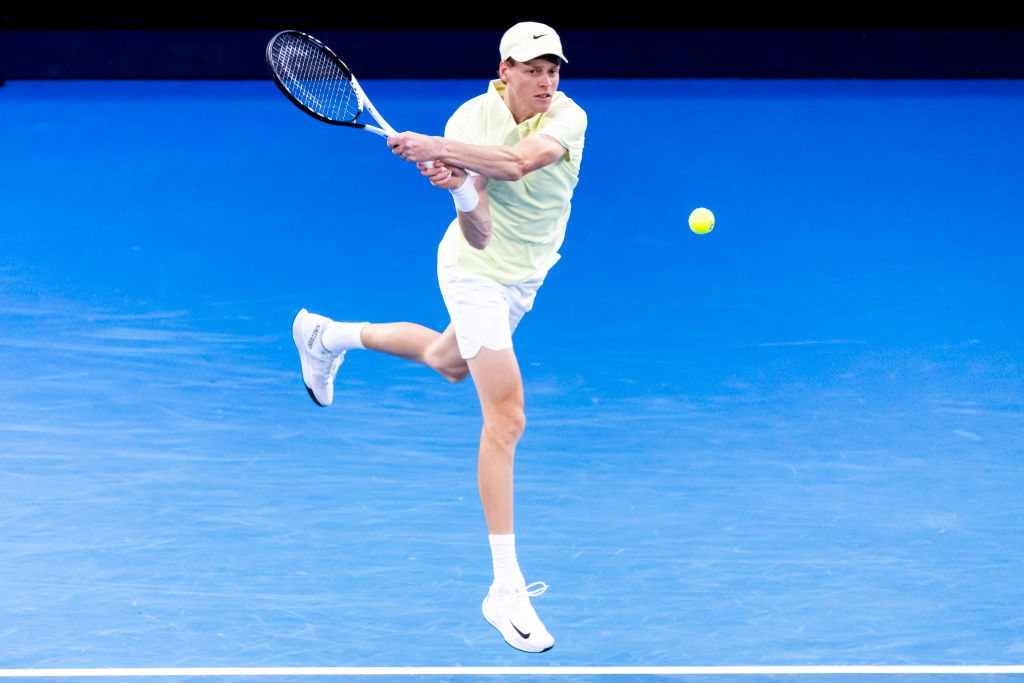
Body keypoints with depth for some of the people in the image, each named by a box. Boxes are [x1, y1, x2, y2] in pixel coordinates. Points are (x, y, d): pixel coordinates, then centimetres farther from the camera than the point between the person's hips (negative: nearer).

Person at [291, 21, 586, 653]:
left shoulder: (569, 117, -20)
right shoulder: (469, 121, -23)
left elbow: (518, 161, -41)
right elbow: (479, 235, -29)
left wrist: (438, 148, -46)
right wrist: (461, 192, -49)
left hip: (526, 277, 5)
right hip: (476, 273, -5)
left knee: (449, 363, 30)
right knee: (507, 418, -15)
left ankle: (333, 337, 57)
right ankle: (507, 588, -13)